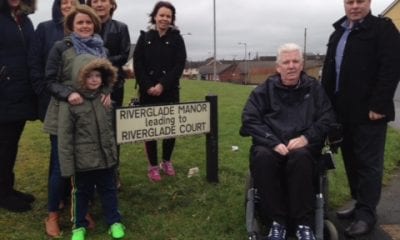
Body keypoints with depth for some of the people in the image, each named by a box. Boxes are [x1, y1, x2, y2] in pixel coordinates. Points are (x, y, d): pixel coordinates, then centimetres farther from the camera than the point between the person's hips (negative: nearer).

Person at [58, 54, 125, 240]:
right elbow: (65, 137, -13)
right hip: (83, 160, -4)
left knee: (108, 190, 17)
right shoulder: (70, 102, -15)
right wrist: (67, 165, -13)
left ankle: (114, 221, 33)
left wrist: (114, 152, 15)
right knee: (81, 193, 15)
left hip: (106, 157, 4)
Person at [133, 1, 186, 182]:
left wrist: (162, 85, -14)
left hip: (169, 91, 0)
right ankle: (152, 166, 13)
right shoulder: (144, 38, 5)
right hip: (148, 91, 0)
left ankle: (167, 162, 23)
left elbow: (179, 65, -5)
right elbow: (137, 65, 0)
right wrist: (148, 86, -12)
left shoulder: (176, 38, 4)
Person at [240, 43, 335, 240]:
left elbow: (327, 119, 5)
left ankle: (304, 223, -24)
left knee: (300, 157, -36)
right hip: (271, 144, 0)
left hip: (303, 145, 0)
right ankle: (277, 221, -22)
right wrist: (273, 143, -15)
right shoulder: (264, 89, 10)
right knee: (262, 157, -34)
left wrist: (306, 137, -14)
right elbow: (249, 120, -1)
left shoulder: (314, 88, 13)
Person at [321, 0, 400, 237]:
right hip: (344, 111, 7)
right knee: (352, 160, 13)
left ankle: (367, 214, 7)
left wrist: (379, 105, -20)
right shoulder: (338, 33, 19)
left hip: (369, 112, -7)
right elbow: (329, 71, 21)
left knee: (369, 163, -1)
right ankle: (360, 204, 25)